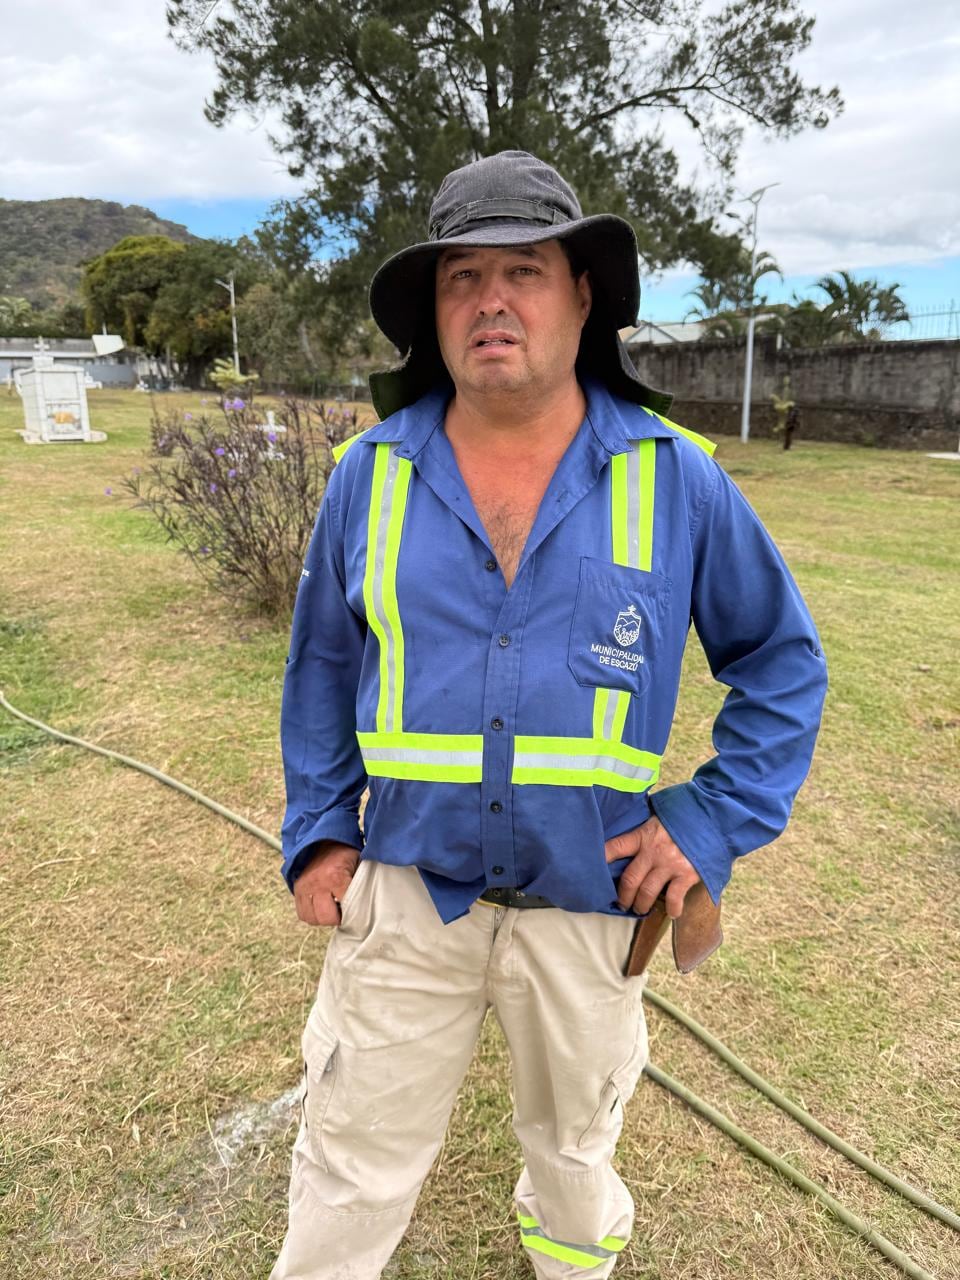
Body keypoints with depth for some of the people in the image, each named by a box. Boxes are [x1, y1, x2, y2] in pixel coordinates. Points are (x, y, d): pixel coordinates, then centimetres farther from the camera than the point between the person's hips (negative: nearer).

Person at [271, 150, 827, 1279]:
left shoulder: (675, 479, -8)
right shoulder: (372, 474, -4)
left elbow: (783, 658, 1)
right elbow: (321, 665, 6)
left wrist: (714, 821, -8)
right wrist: (317, 833, 2)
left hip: (592, 905, 1)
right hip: (403, 895, 0)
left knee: (574, 1147, 27)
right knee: (348, 1172, 15)